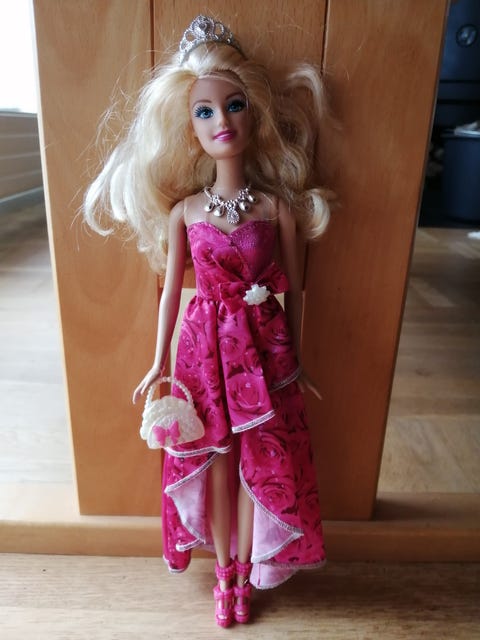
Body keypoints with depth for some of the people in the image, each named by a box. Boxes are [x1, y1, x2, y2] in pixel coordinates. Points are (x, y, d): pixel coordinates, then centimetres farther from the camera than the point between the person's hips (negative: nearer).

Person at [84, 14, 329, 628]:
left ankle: (243, 573, 38)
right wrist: (158, 363, 4)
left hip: (264, 348, 0)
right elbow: (171, 290, 1)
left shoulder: (278, 206, -5)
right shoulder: (182, 211, -4)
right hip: (206, 345, 0)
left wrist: (294, 360, 6)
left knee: (259, 462, 11)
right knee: (216, 461, 13)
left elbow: (292, 288, 1)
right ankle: (225, 574, 38)